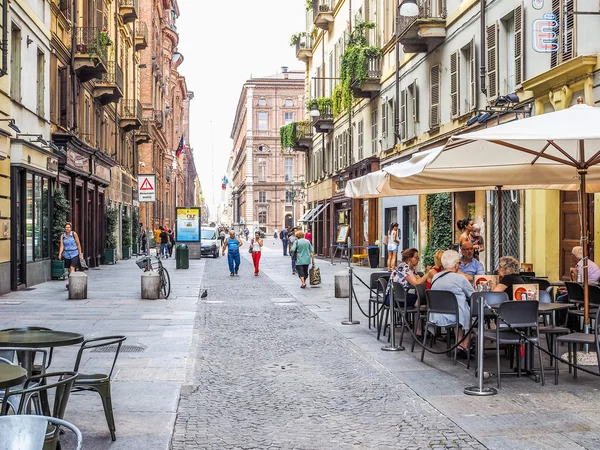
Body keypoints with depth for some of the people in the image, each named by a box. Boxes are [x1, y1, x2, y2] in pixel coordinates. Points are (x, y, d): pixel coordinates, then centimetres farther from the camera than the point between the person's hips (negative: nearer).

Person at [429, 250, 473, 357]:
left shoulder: (435, 277, 8)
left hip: (436, 316, 7)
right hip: (453, 317, -6)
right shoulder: (460, 278, -11)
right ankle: (465, 346, 17)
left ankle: (459, 343, 21)